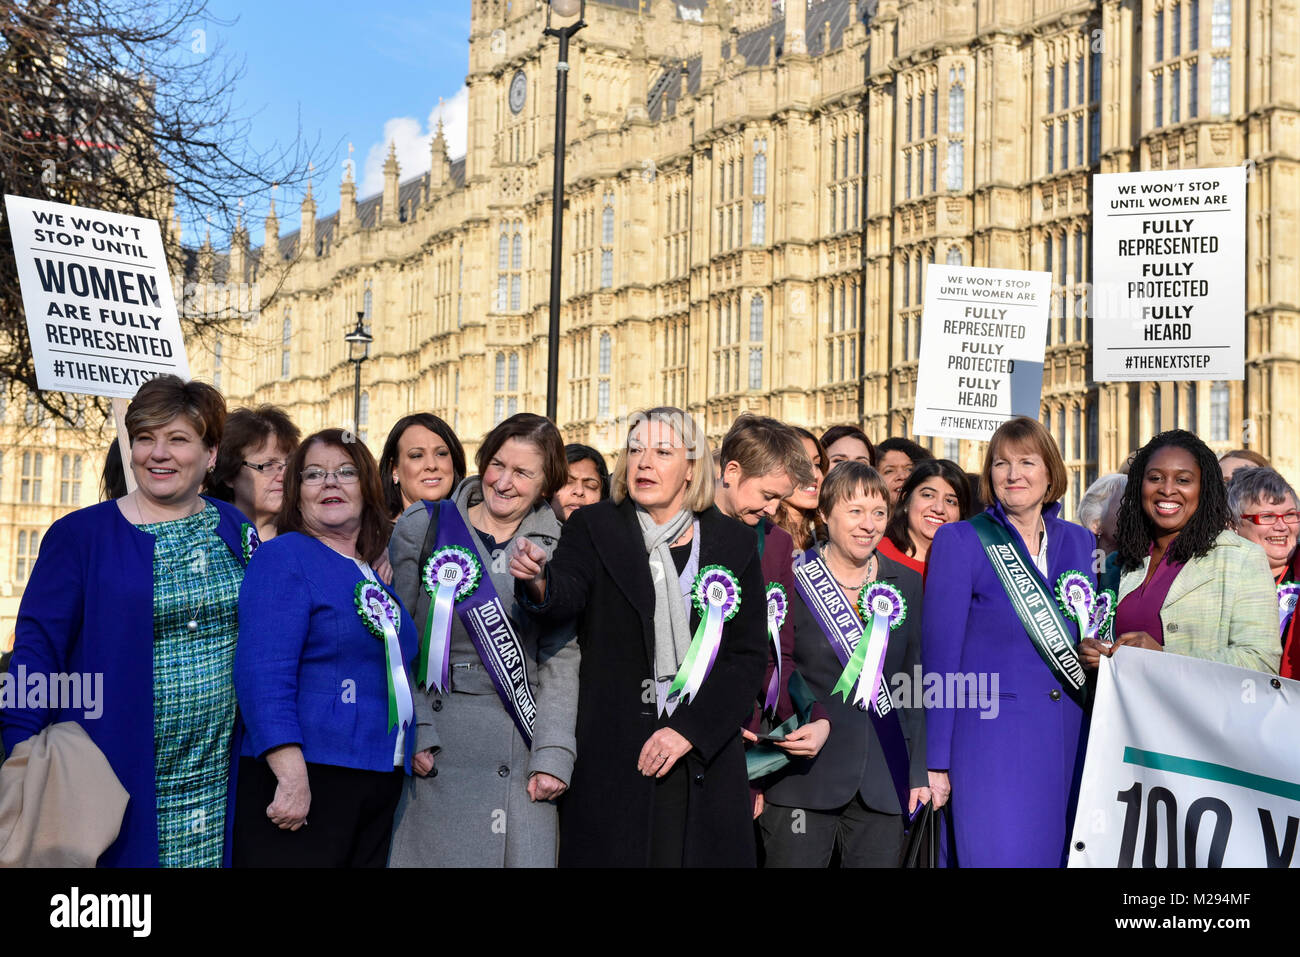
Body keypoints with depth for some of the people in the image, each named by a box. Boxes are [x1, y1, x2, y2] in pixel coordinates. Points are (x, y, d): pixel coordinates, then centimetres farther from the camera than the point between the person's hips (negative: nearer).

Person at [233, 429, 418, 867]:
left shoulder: (379, 574, 16)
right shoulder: (284, 557, -7)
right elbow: (263, 675, -18)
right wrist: (291, 775, -25)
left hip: (379, 782, 8)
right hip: (300, 783, -8)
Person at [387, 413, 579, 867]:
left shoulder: (557, 549, 8)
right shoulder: (422, 527, 4)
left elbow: (562, 659, 3)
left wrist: (553, 756, -7)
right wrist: (413, 733, -9)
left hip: (522, 752, 1)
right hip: (437, 743, -1)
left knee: (524, 855, -2)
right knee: (435, 853, -1)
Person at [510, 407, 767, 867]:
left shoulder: (734, 542, 6)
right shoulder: (593, 528, 3)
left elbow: (749, 654, 3)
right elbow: (568, 596, -15)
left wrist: (689, 731, -8)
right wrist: (539, 581, -38)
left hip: (705, 756, 1)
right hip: (612, 758, -1)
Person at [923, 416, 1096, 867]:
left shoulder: (1079, 542, 11)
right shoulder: (960, 541, -2)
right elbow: (940, 655, -4)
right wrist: (935, 761, -7)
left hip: (1068, 740, 4)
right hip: (991, 735, -4)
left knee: (1057, 855, 7)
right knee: (998, 855, -7)